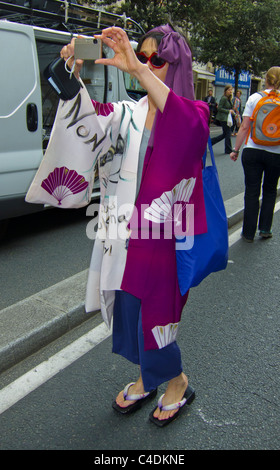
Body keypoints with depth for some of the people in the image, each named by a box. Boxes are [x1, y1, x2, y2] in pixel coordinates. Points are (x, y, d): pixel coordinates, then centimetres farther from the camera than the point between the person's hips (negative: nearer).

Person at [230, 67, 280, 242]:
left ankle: (249, 233, 12)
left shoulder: (254, 98, -1)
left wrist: (236, 150, 4)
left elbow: (245, 127, -3)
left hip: (252, 151, 0)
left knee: (252, 191, 7)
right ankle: (265, 228, 20)